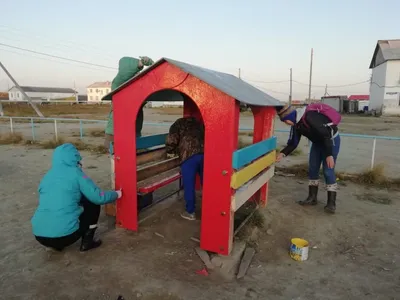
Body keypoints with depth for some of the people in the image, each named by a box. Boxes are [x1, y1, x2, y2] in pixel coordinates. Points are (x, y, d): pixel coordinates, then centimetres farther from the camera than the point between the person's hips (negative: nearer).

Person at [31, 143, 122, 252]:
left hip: (40, 236, 6)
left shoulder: (47, 176, 13)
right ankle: (87, 242, 15)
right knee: (93, 204, 15)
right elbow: (98, 198, -1)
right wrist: (116, 194, 18)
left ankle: (54, 244, 21)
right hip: (65, 235, -6)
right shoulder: (75, 173, -4)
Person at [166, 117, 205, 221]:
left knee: (189, 186, 7)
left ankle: (190, 212, 18)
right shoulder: (199, 123, 32)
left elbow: (172, 139, 2)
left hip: (188, 156, -4)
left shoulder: (178, 123, 19)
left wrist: (170, 152, 18)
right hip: (203, 154, 5)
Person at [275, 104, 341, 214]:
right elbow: (293, 143, -1)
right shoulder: (296, 123, -6)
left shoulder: (310, 117, -34)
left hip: (331, 140, -8)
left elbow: (326, 135, -32)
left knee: (328, 171, -10)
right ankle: (312, 197, 17)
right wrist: (283, 153, -15)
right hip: (318, 142, 8)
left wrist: (329, 155, -31)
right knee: (312, 169, 7)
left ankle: (331, 203, 0)